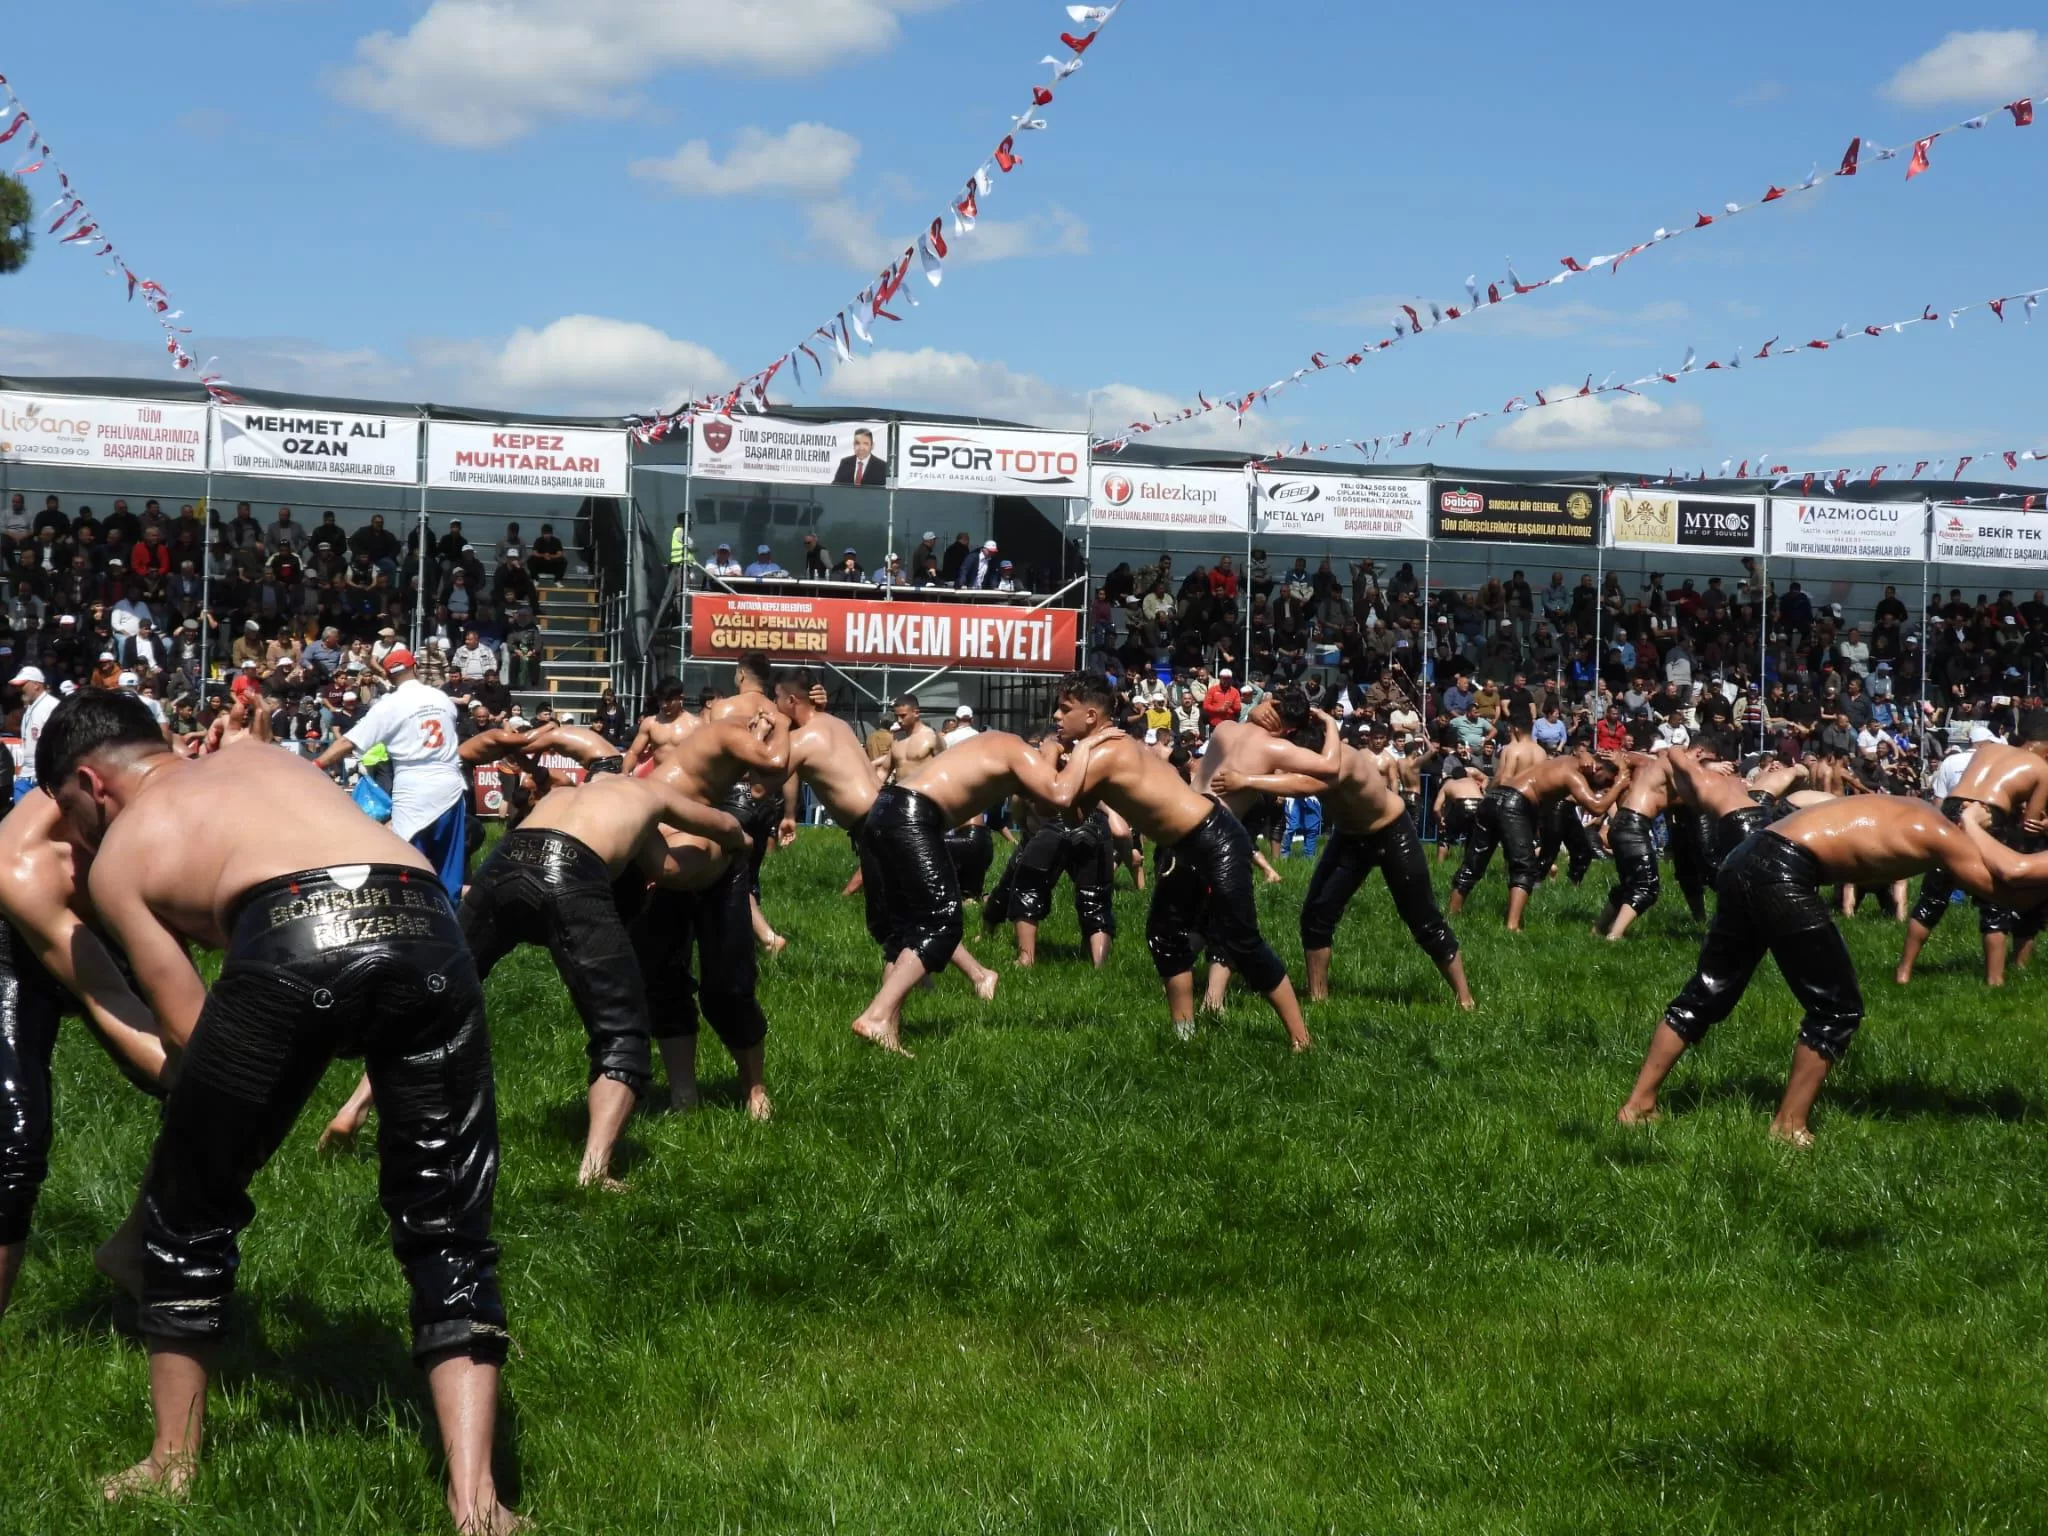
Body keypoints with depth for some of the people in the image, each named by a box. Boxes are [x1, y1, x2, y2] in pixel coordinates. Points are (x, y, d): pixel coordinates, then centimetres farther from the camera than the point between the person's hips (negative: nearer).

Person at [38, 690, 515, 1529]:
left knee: (186, 1207, 21)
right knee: (447, 1229, 15)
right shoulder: (270, 758, 37)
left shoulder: (116, 856, 25)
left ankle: (173, 1462, 33)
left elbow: (186, 1025, 20)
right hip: (424, 932, 4)